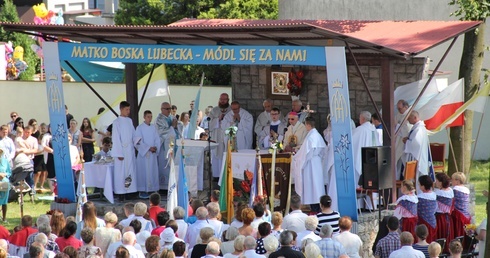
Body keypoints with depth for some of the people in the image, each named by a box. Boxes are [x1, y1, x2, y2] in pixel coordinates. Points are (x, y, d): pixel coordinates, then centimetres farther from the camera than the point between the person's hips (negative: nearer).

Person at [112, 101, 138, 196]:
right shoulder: (117, 122, -6)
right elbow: (116, 139, -8)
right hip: (122, 150, -6)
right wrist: (119, 153, -13)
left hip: (130, 150, 6)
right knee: (121, 171, -5)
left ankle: (130, 190, 8)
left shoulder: (129, 121, 12)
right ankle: (121, 194, -3)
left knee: (131, 170, 4)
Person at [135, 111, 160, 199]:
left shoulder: (153, 127, 10)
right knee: (144, 172, -5)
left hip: (153, 154, 5)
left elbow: (157, 139, 9)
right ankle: (143, 191, -2)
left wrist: (155, 147, -9)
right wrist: (149, 148, -15)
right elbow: (139, 142, -9)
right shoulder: (139, 128, -4)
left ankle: (152, 189, 9)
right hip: (143, 153, -5)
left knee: (153, 172, 4)